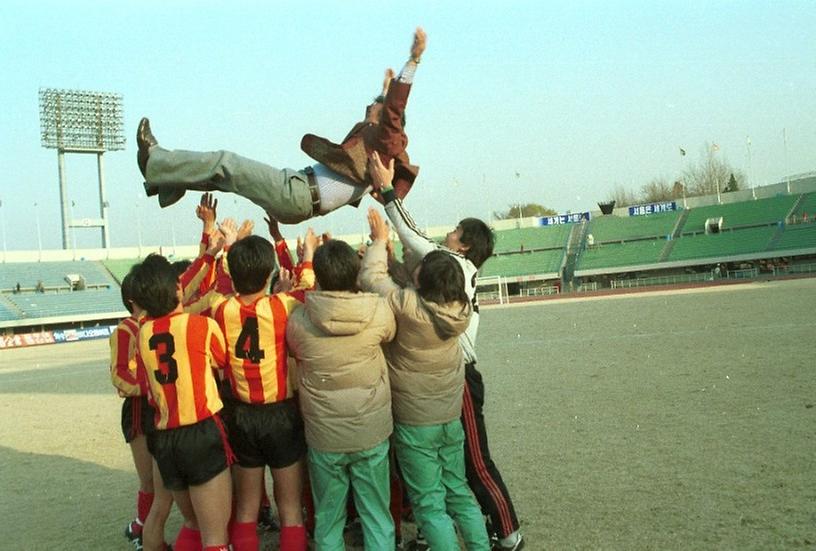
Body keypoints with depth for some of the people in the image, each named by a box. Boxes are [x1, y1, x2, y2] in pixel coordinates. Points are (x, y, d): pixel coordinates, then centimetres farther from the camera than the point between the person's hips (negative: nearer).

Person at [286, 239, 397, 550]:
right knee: (377, 516, 15)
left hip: (323, 437, 0)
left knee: (328, 520, 17)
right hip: (372, 433, 0)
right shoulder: (380, 312, -15)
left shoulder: (297, 320, -13)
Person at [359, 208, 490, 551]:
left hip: (414, 423, -5)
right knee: (459, 492, 20)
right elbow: (423, 249, 1)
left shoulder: (406, 306, -27)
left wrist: (380, 240, 4)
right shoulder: (460, 309, -11)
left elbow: (371, 277, -10)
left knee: (429, 504, 5)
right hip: (451, 418, 5)